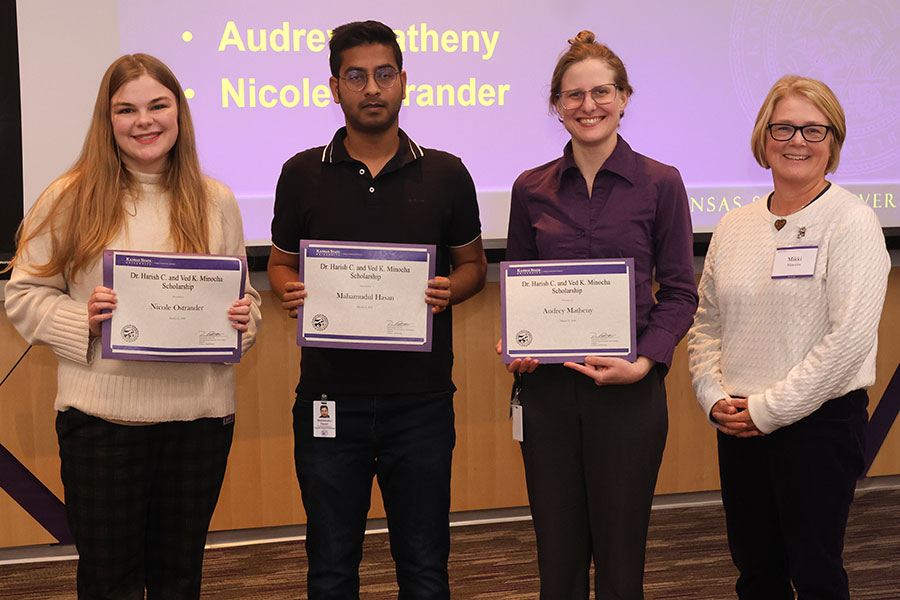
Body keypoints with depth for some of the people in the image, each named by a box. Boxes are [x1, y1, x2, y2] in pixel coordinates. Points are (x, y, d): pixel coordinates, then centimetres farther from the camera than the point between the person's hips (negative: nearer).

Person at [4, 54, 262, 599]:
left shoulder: (215, 202, 7)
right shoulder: (69, 199, -2)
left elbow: (244, 293, 14)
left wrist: (244, 317, -7)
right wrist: (80, 320, -16)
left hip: (200, 412, 3)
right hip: (102, 414, -2)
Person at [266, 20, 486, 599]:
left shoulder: (446, 174, 4)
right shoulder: (303, 174, 4)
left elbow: (473, 264, 12)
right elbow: (281, 262, 13)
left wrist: (448, 290, -10)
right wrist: (290, 291, -10)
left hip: (421, 399, 0)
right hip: (329, 398, 0)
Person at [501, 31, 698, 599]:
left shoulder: (660, 184, -1)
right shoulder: (532, 189, 6)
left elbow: (680, 292, 0)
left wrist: (645, 362, -14)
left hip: (629, 390, -2)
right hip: (547, 386, 2)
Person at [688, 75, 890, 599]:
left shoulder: (851, 220, -8)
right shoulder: (734, 227, 10)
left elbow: (849, 338, -17)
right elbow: (706, 325, 15)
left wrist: (768, 409, -14)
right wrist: (715, 398, -2)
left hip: (821, 423, -5)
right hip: (739, 430, 5)